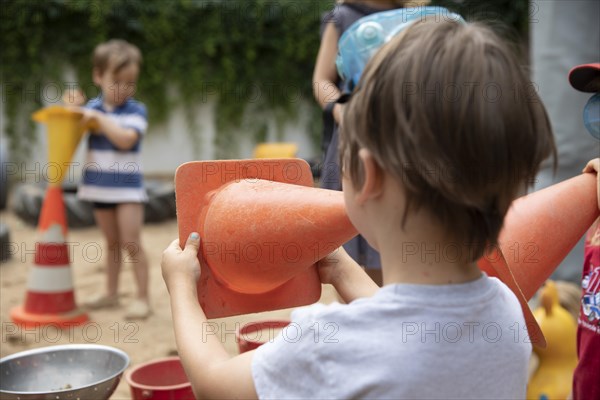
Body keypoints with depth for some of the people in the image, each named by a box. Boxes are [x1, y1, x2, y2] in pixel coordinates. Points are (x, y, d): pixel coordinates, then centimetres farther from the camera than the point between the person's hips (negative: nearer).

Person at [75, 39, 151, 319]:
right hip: (99, 185, 5)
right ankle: (111, 293, 25)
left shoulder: (136, 110, -8)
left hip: (127, 186, -5)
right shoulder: (92, 107, 7)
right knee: (112, 243, 15)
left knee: (131, 243, -7)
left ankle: (143, 297, 0)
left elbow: (126, 139, -24)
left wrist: (99, 118, -24)